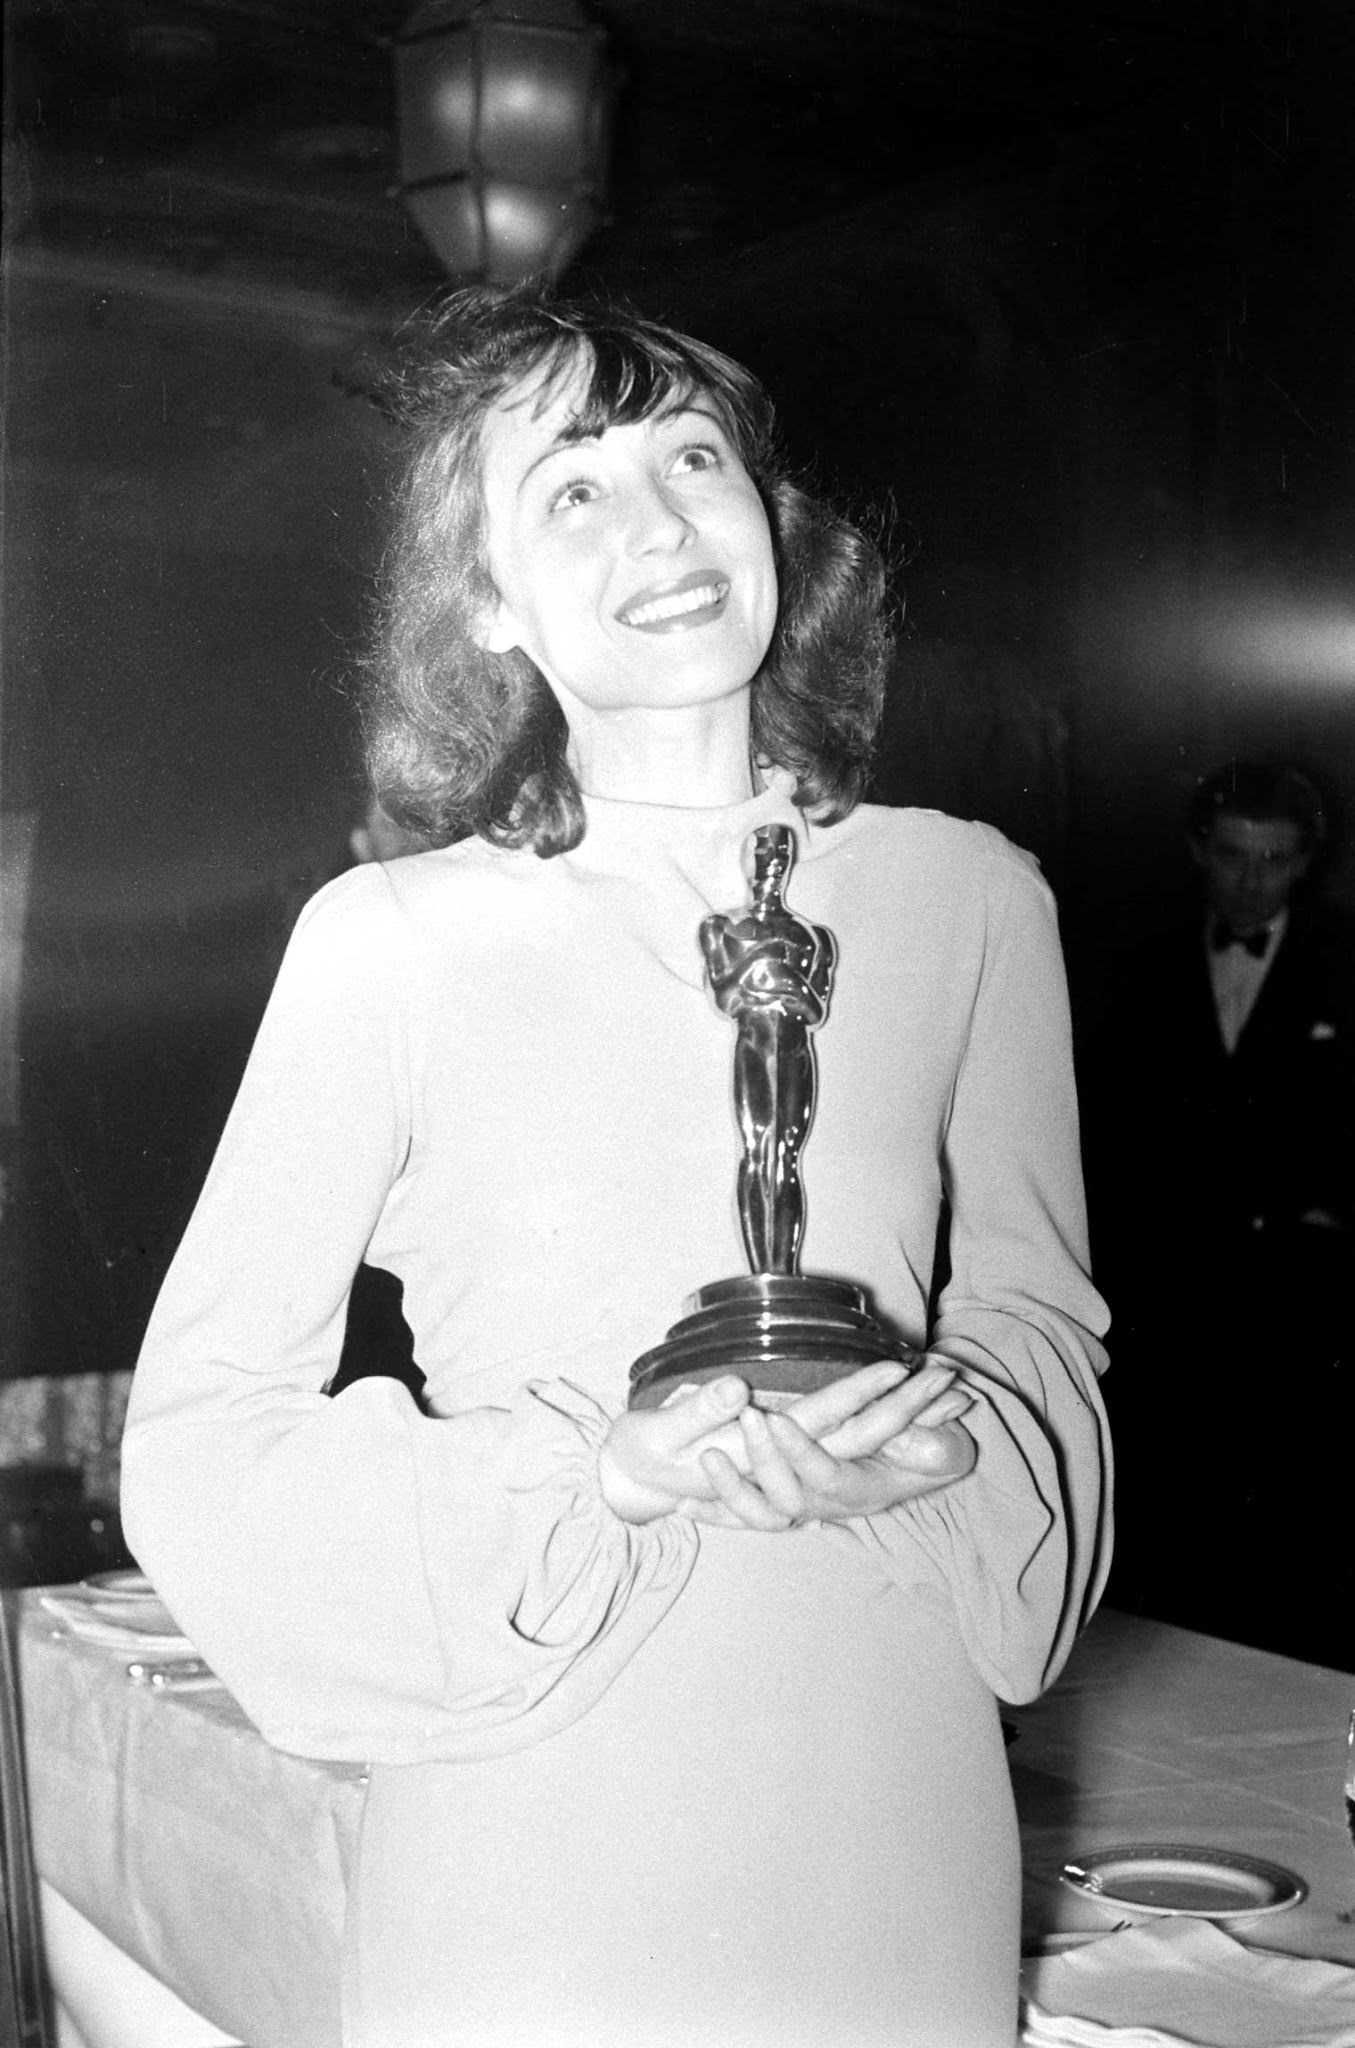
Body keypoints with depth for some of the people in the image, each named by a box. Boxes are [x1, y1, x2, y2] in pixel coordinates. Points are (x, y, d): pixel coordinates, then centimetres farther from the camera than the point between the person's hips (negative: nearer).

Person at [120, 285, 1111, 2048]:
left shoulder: (966, 896, -2)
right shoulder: (390, 945, -9)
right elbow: (195, 1441, -7)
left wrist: (943, 1440, -11)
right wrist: (601, 1472, -19)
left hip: (891, 1820, 3)